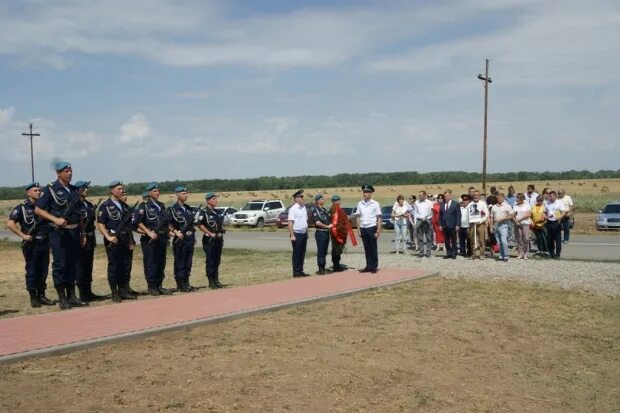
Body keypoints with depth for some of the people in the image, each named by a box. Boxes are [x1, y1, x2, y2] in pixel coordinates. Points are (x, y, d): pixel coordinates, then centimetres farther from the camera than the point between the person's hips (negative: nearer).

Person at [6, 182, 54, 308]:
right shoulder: (22, 207, -4)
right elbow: (10, 223, -11)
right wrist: (22, 235, -17)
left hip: (44, 243, 5)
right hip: (31, 244, -5)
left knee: (43, 270, 8)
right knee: (32, 271, 1)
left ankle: (41, 295, 18)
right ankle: (33, 297, 8)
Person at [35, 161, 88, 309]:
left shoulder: (74, 190, 13)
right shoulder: (50, 189, -5)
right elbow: (38, 210, -7)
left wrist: (83, 232, 13)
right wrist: (55, 219, -18)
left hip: (74, 232, 6)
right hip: (59, 232, -6)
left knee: (72, 265, 10)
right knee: (60, 265, -1)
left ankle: (72, 297, 17)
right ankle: (62, 299, 6)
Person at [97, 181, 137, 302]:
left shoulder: (124, 205, 15)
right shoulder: (105, 206, -4)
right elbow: (100, 224, -9)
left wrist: (131, 240, 13)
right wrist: (108, 237, -19)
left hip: (125, 241, 6)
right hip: (113, 241, -6)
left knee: (125, 266, 8)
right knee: (113, 267, 0)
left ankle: (124, 291, 16)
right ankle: (115, 293, 6)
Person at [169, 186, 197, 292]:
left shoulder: (188, 208, 15)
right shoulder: (173, 208, -7)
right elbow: (168, 224, -11)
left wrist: (193, 236, 17)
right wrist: (176, 232, -21)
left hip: (190, 239, 7)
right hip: (180, 239, -7)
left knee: (188, 263, 10)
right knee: (179, 263, -1)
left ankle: (186, 284, 18)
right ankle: (180, 285, 4)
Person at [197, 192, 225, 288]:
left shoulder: (217, 212, 15)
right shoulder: (203, 212, -9)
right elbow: (200, 225, -17)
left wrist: (222, 230, 9)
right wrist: (210, 233, -20)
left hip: (218, 239, 7)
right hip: (209, 240, -7)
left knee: (217, 261, 11)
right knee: (210, 261, -2)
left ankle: (216, 280, 18)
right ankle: (211, 282, 2)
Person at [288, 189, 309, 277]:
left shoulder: (304, 208, 10)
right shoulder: (293, 209, -13)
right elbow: (290, 223, -16)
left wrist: (306, 232, 14)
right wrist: (292, 235, -19)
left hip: (304, 233, 7)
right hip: (297, 233, -7)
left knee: (302, 253, 12)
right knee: (297, 253, 0)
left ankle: (301, 271, 20)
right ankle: (296, 272, 8)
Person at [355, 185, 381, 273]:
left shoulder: (375, 204, -3)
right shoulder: (360, 204, 7)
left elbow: (379, 218, -4)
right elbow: (358, 217, 11)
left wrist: (378, 231, -9)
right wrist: (359, 229, 5)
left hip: (372, 228, -3)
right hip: (363, 228, 4)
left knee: (373, 248, 3)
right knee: (366, 248, 9)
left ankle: (374, 267, 11)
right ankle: (368, 266, 16)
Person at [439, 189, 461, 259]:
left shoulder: (456, 204, 0)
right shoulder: (442, 205, 11)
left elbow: (458, 215, -4)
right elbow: (440, 215, 12)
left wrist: (457, 225, -11)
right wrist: (440, 224, 3)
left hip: (452, 225, -4)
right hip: (444, 226, 4)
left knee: (453, 240, 4)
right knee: (446, 241, 6)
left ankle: (454, 254, 10)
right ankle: (448, 253, 14)